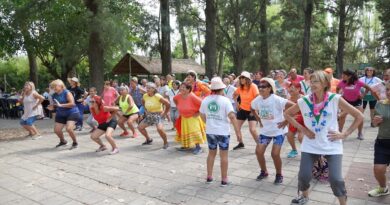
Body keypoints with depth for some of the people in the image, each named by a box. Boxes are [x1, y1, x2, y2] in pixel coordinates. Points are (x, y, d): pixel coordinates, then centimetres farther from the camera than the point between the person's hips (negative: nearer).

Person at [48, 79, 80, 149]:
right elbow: (55, 105, 17)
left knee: (69, 128, -23)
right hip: (61, 114, 7)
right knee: (56, 130, 4)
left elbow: (72, 103, -24)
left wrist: (61, 105, -30)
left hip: (72, 113, -7)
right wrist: (52, 107, -6)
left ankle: (75, 143, 2)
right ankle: (63, 141, 35)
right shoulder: (54, 95, 3)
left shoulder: (67, 93, -15)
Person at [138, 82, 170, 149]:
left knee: (160, 129, -29)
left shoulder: (158, 96, -20)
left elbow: (168, 104, -15)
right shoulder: (145, 96, -2)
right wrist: (146, 110, 13)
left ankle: (165, 143, -4)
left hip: (157, 115, -7)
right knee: (140, 127, 6)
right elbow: (143, 102, 22)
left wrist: (164, 113, -10)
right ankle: (149, 139, 28)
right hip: (149, 115, 7)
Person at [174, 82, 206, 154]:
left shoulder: (192, 97, -29)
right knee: (184, 131, 14)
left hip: (193, 118, -6)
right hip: (184, 118, 6)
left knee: (194, 131, -9)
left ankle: (198, 147, 0)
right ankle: (186, 146, 31)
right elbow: (174, 99, 13)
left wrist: (198, 113, -20)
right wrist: (178, 107, 7)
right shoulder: (179, 96, -11)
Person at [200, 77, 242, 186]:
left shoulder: (205, 100, 1)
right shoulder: (225, 100, -13)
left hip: (210, 131, 4)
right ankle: (224, 179, 14)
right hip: (223, 132, -4)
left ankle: (209, 177, 25)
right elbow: (232, 116, -21)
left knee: (211, 153, 19)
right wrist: (237, 131, -16)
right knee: (224, 155, 7)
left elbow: (202, 115, 12)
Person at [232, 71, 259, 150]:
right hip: (242, 109, 6)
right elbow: (234, 95, 18)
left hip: (251, 111, -6)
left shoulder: (253, 86, -17)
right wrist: (236, 103, 8)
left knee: (252, 130, -15)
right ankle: (240, 143, 27)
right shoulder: (240, 87, -1)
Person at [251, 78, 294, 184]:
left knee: (275, 154, -11)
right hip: (265, 131, 6)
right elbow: (252, 109, 17)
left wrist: (286, 121, -20)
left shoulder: (276, 99, -22)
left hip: (278, 130, -5)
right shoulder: (258, 100, -5)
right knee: (259, 152, 0)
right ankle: (264, 171, 25)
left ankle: (279, 174, 15)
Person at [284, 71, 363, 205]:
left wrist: (344, 134, -8)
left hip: (332, 145, -2)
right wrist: (302, 129, -1)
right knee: (303, 176, 4)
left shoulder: (335, 99, -11)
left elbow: (359, 116, -3)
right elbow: (287, 114, 8)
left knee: (336, 179, -5)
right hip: (310, 145, 2)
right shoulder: (304, 101, -6)